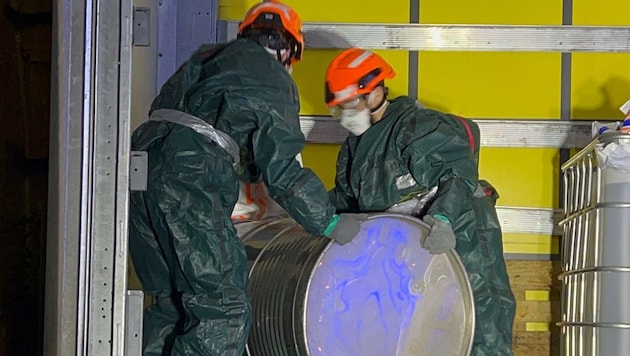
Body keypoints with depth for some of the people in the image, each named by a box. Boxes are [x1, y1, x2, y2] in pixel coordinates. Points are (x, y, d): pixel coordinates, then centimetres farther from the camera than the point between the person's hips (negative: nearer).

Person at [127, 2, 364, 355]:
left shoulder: (203, 60, 28)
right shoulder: (275, 80, 6)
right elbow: (280, 167, 0)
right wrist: (329, 223, 8)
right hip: (189, 183, -8)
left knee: (171, 302, 17)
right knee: (225, 307, -5)